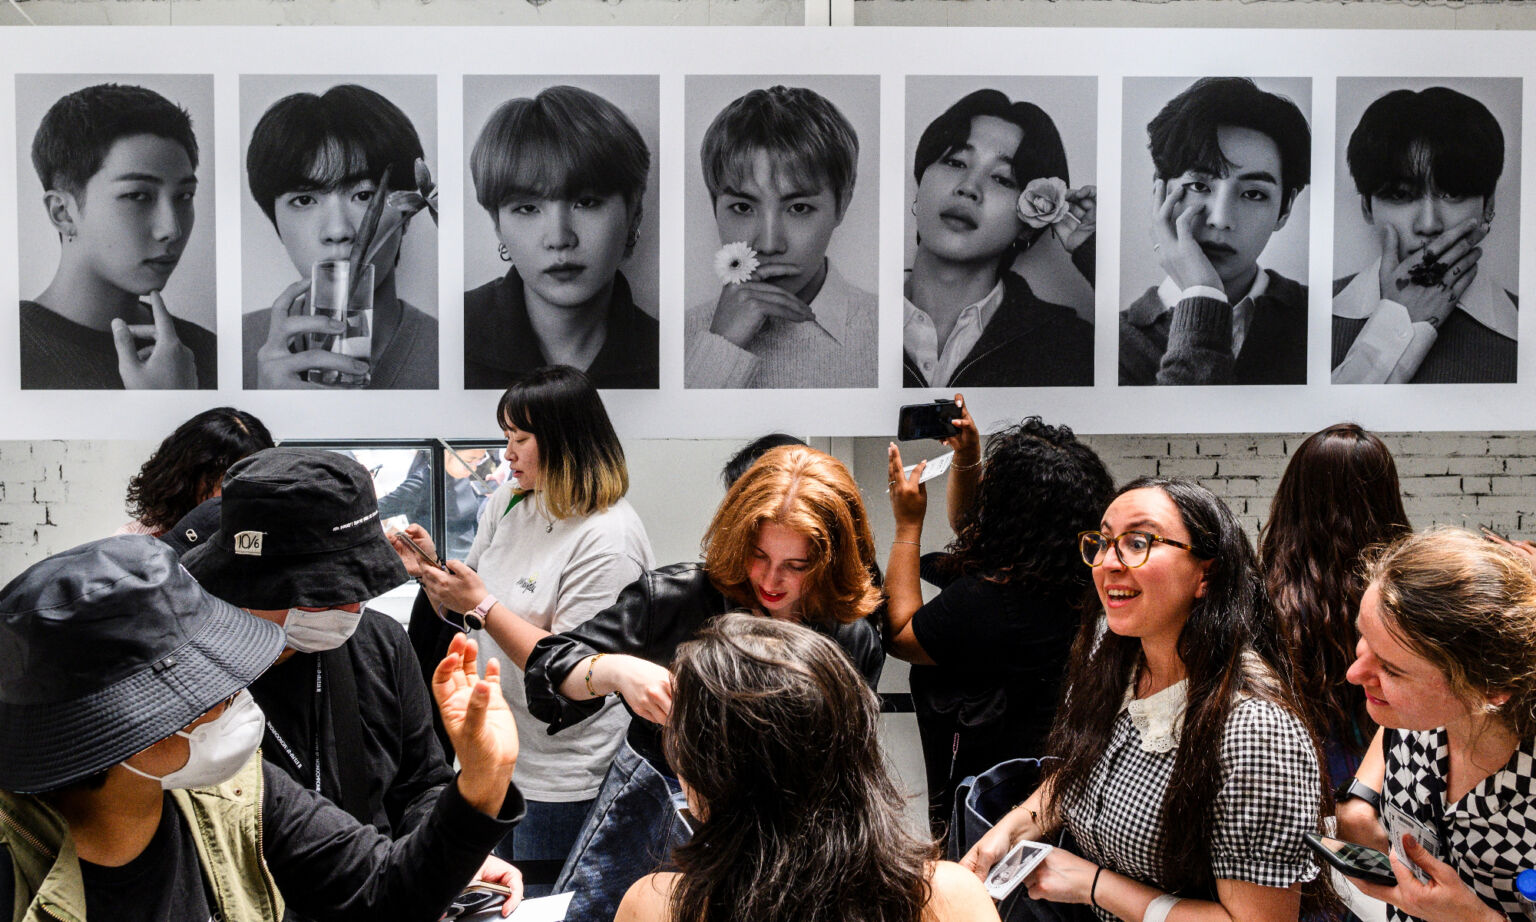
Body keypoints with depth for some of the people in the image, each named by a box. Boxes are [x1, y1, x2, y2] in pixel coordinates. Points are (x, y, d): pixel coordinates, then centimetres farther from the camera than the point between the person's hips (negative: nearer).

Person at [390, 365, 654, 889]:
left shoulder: (608, 539, -21)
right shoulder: (508, 502, 2)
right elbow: (466, 609, 10)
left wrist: (482, 605, -23)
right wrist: (431, 568, -8)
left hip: (560, 776, -7)